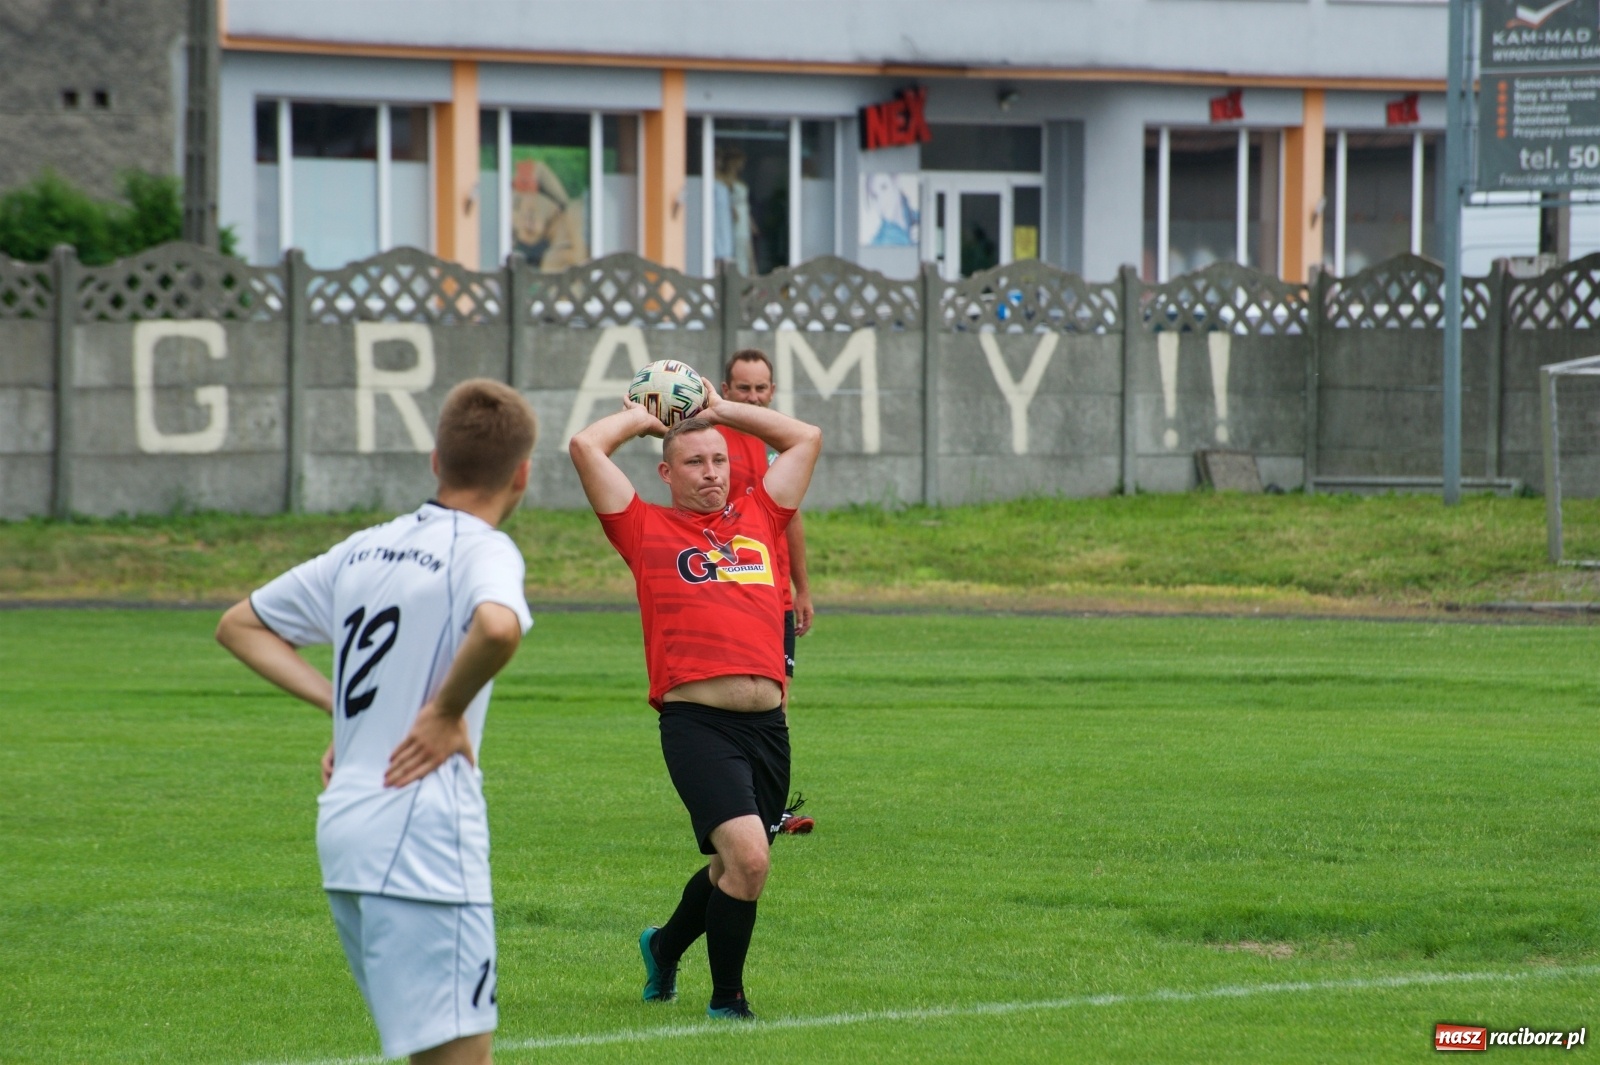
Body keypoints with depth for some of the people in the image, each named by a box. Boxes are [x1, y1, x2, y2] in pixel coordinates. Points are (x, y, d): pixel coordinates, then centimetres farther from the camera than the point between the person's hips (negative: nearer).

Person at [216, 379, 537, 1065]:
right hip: (423, 834, -8)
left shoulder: (364, 549, 15)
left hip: (342, 828, 8)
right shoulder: (483, 550, -7)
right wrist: (447, 711, -14)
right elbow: (497, 626, -32)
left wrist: (339, 703, 15)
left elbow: (239, 625, 25)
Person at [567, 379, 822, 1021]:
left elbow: (806, 438, 28)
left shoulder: (759, 520, 19)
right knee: (748, 858, -19)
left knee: (734, 868, 17)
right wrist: (640, 417, 22)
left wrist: (720, 410, 29)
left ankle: (666, 945, 46)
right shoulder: (647, 530, 8)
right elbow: (586, 447, 4)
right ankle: (726, 1000, -2)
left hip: (768, 723, 5)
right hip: (697, 722, -5)